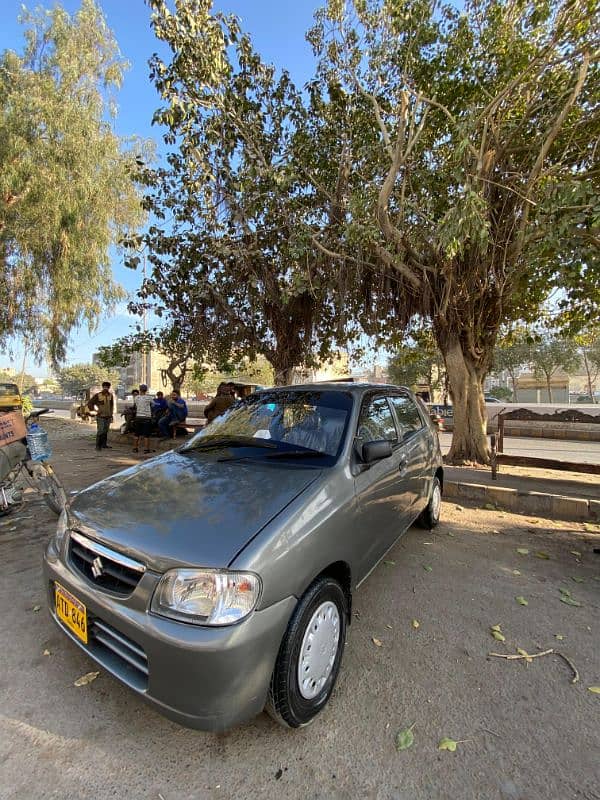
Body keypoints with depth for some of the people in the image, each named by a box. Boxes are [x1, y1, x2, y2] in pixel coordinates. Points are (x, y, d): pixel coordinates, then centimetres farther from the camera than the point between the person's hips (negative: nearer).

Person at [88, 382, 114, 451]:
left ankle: (104, 444, 19)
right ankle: (98, 445, -1)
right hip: (101, 416, -4)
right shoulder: (98, 395, -7)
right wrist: (95, 410, -7)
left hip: (108, 416, 4)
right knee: (100, 431, -8)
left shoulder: (110, 395, 6)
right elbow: (90, 403, -3)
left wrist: (111, 414, 17)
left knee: (105, 431, 11)